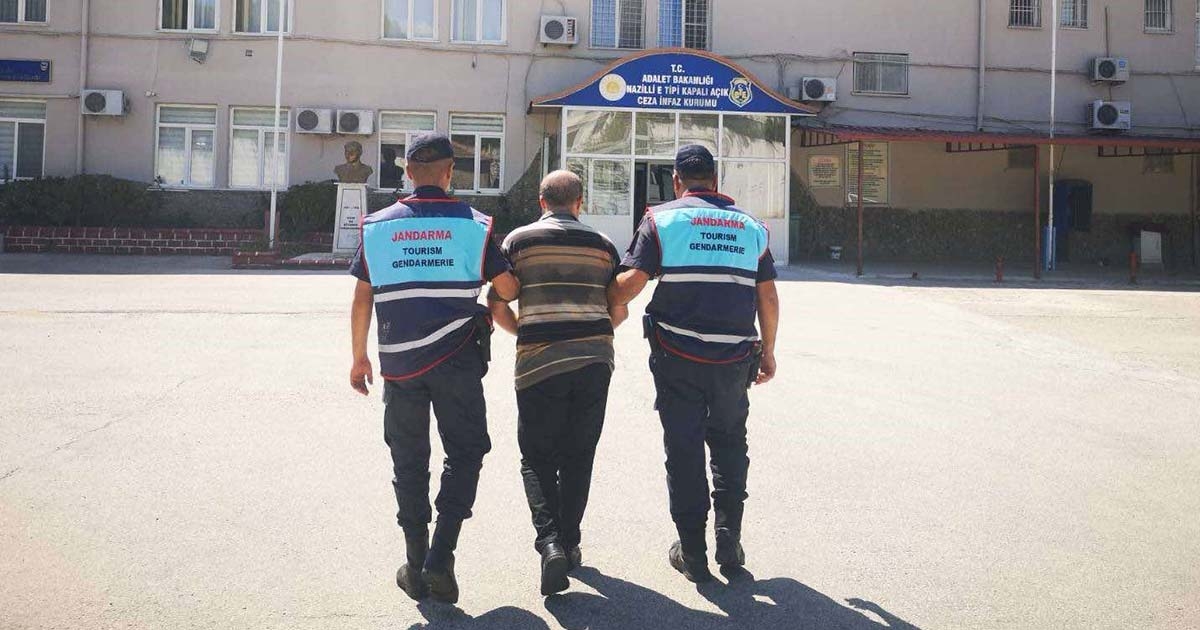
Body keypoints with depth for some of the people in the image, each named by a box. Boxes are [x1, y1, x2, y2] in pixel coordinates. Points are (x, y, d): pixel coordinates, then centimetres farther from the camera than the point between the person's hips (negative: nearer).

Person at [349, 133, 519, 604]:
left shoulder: (377, 226, 3)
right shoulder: (473, 225, -3)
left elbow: (362, 299, 5)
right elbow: (508, 290, 0)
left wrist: (359, 357, 15)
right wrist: (492, 307, 23)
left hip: (399, 363, 2)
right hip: (456, 360, -2)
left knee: (409, 460, 14)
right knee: (464, 452, 9)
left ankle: (416, 565, 18)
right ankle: (440, 560, -3)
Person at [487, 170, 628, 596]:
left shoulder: (519, 240, 3)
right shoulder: (603, 245, 8)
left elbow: (496, 307, 1)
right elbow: (620, 311, 10)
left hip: (539, 364, -2)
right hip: (595, 361, 2)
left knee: (537, 457, 8)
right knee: (577, 457, 14)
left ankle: (550, 541, -10)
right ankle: (569, 544, 20)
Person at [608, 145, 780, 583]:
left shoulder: (661, 219, -1)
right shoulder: (750, 226, 9)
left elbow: (631, 280, -12)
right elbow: (768, 298, 8)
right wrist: (768, 351, 18)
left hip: (678, 357, -2)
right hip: (734, 358, 2)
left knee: (684, 448, 7)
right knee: (729, 442, 19)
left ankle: (692, 552, 13)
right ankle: (729, 538, 13)